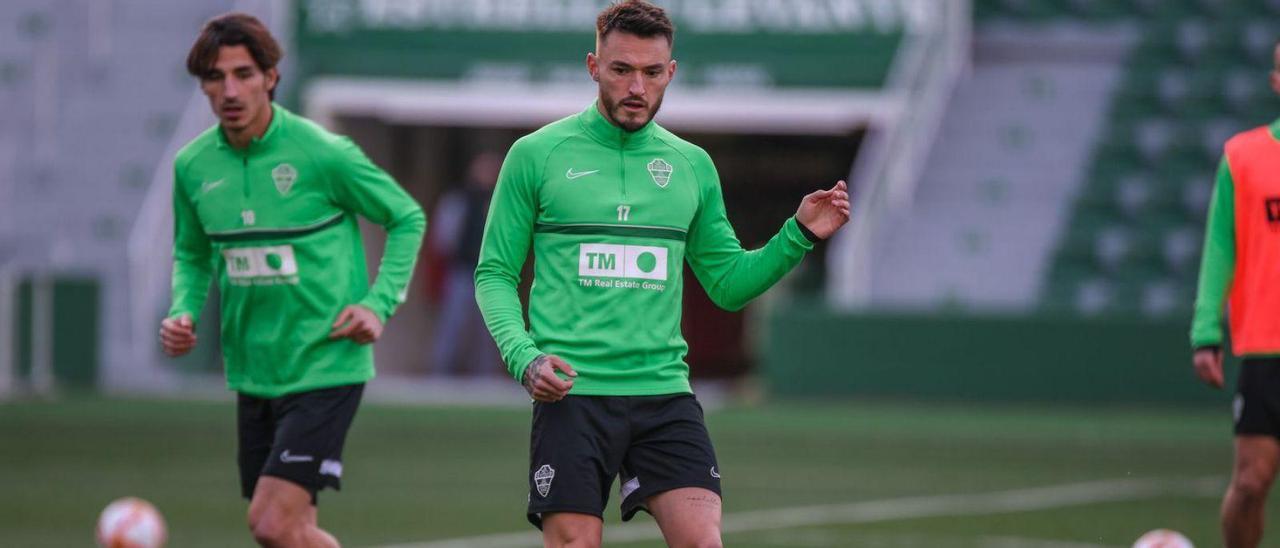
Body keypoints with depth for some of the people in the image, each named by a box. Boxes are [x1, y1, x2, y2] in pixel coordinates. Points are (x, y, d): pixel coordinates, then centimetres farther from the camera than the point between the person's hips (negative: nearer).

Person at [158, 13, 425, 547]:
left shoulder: (323, 154, -12)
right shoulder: (193, 166, 2)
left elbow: (408, 219, 1)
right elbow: (192, 256, 19)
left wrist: (379, 303, -10)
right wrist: (184, 313, 0)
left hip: (326, 367, -6)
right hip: (254, 376, 6)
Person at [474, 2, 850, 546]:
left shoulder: (692, 165, 12)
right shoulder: (537, 155, 2)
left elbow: (727, 284, 18)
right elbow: (495, 273, 4)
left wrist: (800, 235, 3)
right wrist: (524, 357, -12)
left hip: (664, 395, 3)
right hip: (573, 395, -3)